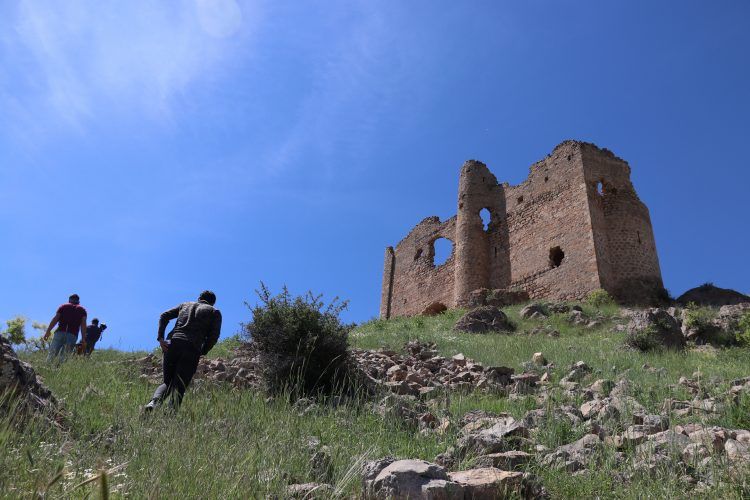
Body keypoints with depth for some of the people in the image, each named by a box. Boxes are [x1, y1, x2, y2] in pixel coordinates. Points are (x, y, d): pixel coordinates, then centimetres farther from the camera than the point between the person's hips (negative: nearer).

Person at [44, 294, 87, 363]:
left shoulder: (63, 306, 17)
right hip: (72, 335, 0)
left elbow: (55, 319, 5)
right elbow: (83, 325, 5)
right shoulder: (82, 310, 16)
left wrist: (48, 331, 4)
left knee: (52, 354, 2)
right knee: (63, 358, 1)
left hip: (60, 332, 0)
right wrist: (83, 339, 1)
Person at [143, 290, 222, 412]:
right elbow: (214, 335, 2)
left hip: (172, 344, 3)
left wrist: (160, 338, 4)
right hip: (192, 349, -3)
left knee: (168, 383, 16)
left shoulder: (185, 305, 27)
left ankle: (154, 402, -12)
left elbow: (164, 316, 13)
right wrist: (202, 353, 8)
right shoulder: (215, 312, 18)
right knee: (179, 387, -1)